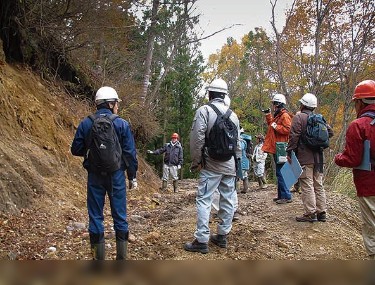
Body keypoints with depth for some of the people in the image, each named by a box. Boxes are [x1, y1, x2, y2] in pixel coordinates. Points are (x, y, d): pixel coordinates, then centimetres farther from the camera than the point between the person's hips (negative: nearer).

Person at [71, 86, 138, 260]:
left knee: (95, 217, 9)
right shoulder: (122, 124, -6)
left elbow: (76, 149, 2)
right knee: (120, 217, 10)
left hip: (94, 176, 1)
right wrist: (132, 176, 5)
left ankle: (99, 258, 13)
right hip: (116, 175, -1)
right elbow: (130, 153, -5)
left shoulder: (85, 124, -2)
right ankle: (122, 257, 16)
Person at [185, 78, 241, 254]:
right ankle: (222, 236, 20)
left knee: (204, 201, -3)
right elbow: (238, 142, 13)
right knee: (228, 200, 11)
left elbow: (197, 138, -14)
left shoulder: (204, 110, -7)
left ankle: (202, 240, -4)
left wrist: (196, 161, -4)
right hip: (230, 165, 6)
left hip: (211, 166, -6)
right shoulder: (233, 114, 10)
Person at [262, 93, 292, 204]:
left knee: (280, 173, -11)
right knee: (279, 173, 14)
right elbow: (272, 124, 34)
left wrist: (276, 126, -18)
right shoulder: (278, 115, 20)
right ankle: (281, 195, 21)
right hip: (276, 148, 11)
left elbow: (288, 129, -23)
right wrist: (268, 116, 24)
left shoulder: (285, 115, -12)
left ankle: (286, 196, -7)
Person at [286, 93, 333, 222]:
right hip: (318, 157, 7)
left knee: (307, 186, -4)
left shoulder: (299, 117, -8)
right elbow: (330, 132, 15)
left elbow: (294, 137, -15)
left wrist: (289, 152, -10)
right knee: (318, 185, 12)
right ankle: (321, 212, 17)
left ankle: (310, 214, -3)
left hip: (304, 158, -7)